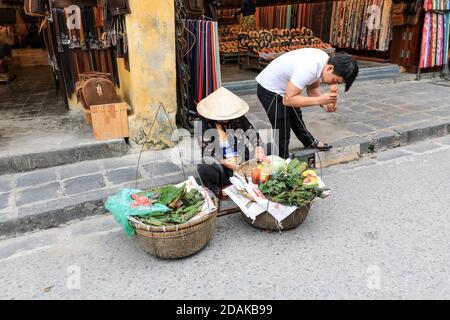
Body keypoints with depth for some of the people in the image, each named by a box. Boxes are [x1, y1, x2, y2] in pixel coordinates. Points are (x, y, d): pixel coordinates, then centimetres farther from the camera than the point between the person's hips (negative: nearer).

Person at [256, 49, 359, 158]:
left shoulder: (325, 60, -9)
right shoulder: (308, 69, -37)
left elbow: (312, 88, 1)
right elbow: (288, 99, -34)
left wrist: (325, 104, -16)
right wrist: (319, 100, -35)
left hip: (284, 87, 9)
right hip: (270, 90, -9)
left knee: (296, 117, 28)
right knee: (282, 133, -5)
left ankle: (310, 142, 49)